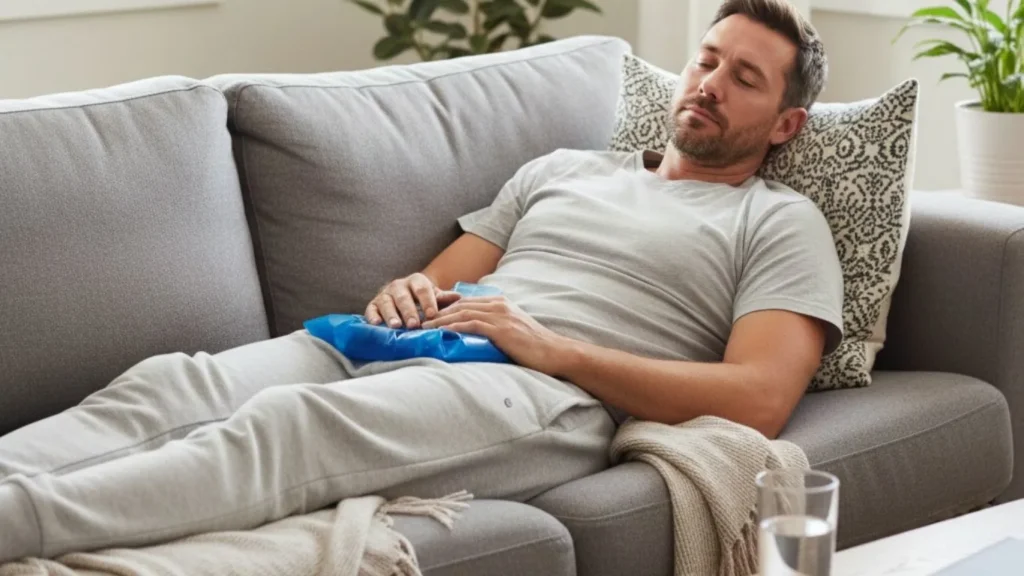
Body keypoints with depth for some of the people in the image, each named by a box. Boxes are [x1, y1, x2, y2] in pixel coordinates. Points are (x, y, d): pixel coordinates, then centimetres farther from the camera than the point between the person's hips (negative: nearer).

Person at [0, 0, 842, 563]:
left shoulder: (781, 223, 13)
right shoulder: (561, 169, 31)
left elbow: (758, 401, -4)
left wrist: (553, 347, -9)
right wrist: (405, 294, 2)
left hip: (548, 398, -6)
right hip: (415, 352, 6)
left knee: (291, 419, -36)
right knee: (171, 381, -25)